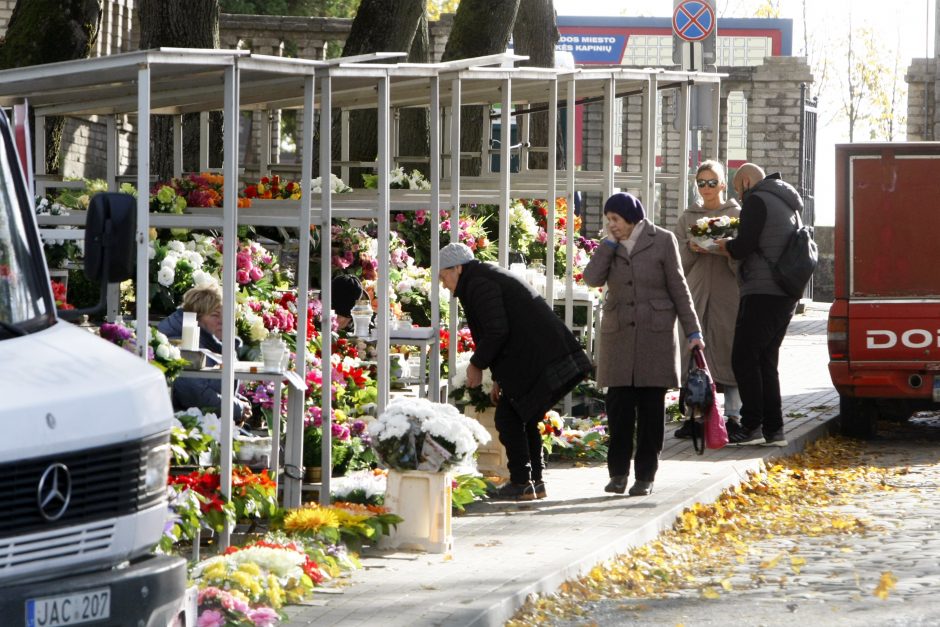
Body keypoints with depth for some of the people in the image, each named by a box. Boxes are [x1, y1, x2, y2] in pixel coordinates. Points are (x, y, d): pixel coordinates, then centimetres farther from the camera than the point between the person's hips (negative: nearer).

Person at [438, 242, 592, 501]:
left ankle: (521, 484, 1)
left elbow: (497, 332, -19)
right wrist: (499, 378, 27)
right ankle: (535, 482, 21)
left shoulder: (478, 284, -8)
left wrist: (477, 365, -4)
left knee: (508, 418, 0)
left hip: (537, 361, -10)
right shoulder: (491, 278, 25)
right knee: (525, 419, 19)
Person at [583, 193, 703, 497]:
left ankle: (645, 476, 5)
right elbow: (593, 278, -6)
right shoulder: (610, 246, 9)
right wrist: (610, 242, -7)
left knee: (651, 407, 0)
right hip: (618, 334, 2)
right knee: (618, 406, -2)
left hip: (655, 334, -2)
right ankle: (618, 472, 7)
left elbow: (678, 288, 2)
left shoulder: (662, 241, 0)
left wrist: (692, 331, 0)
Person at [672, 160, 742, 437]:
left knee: (729, 350, -3)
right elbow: (677, 259, 10)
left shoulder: (737, 215, 7)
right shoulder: (688, 218, 13)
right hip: (696, 292, 2)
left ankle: (733, 416, 1)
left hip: (728, 292, -2)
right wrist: (690, 248, -10)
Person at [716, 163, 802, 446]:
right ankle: (773, 429, 10)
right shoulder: (786, 204, 21)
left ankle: (752, 426, -8)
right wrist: (733, 246, 19)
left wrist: (724, 245, 4)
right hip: (786, 294, 9)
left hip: (762, 293, -9)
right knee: (766, 359, 13)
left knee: (744, 358, -5)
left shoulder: (757, 200, -8)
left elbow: (743, 247, -16)